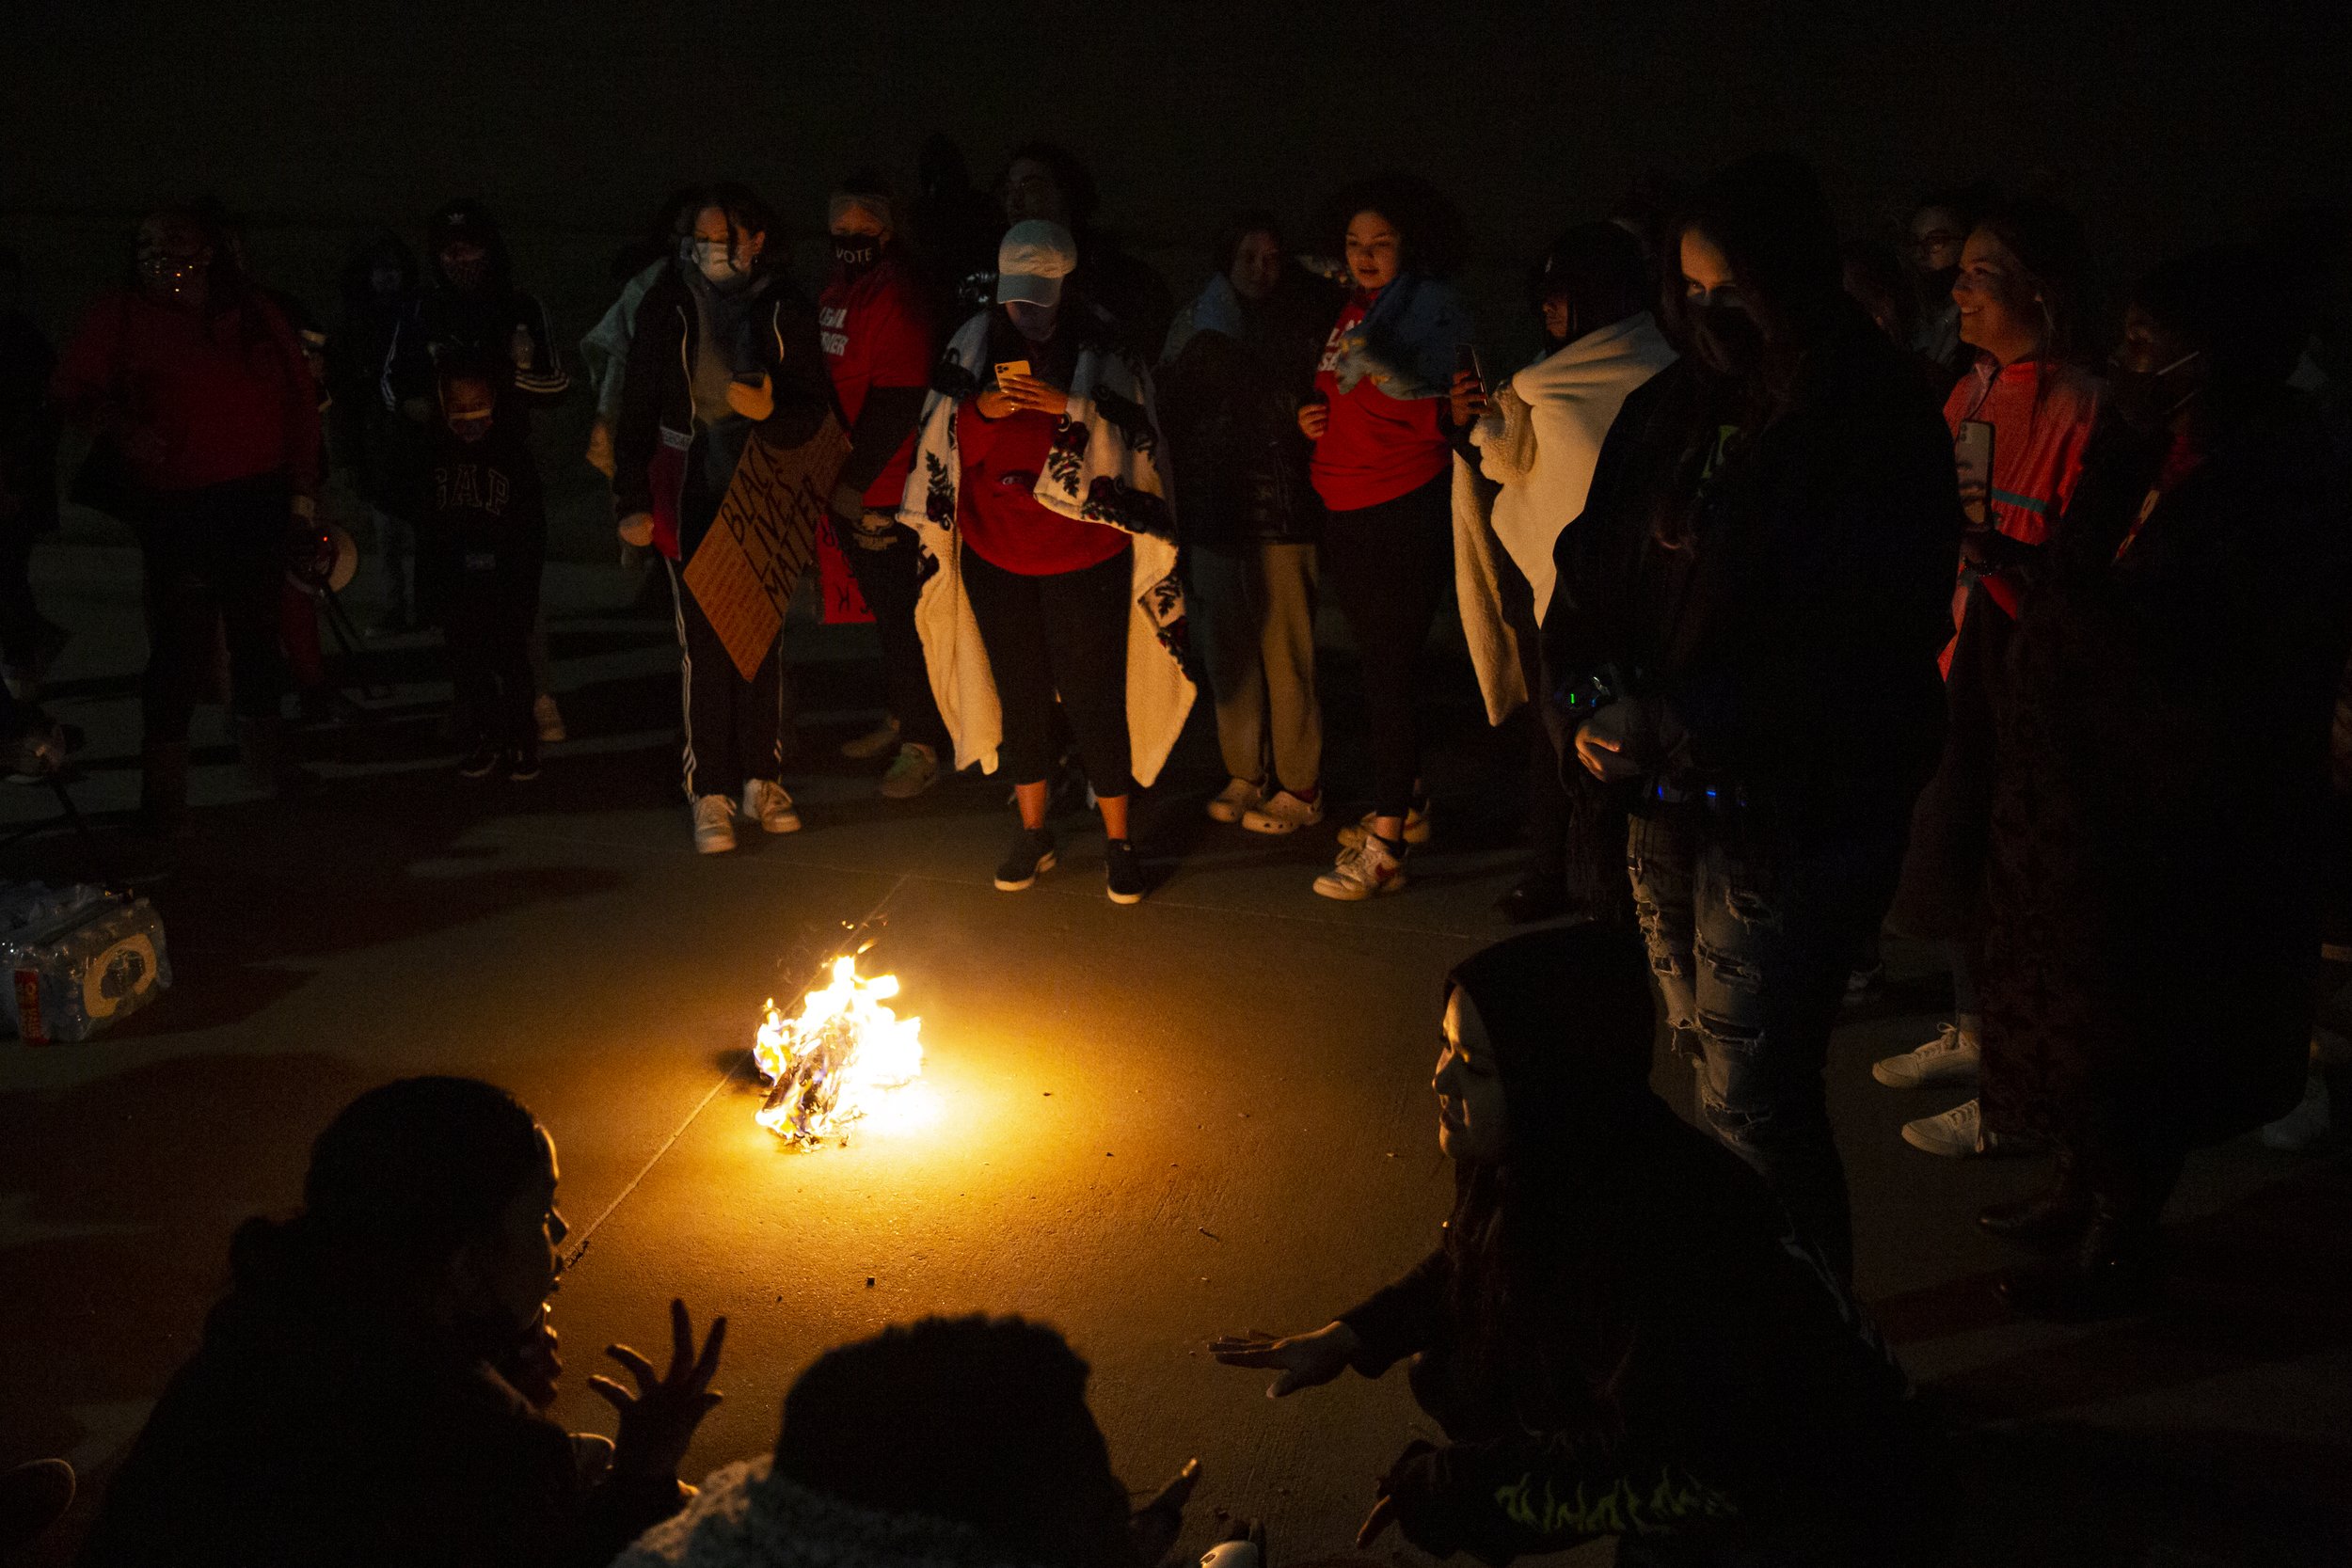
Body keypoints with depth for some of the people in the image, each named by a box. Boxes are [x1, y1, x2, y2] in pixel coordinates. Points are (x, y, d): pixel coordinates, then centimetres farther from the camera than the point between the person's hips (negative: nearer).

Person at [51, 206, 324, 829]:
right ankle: (163, 783, 5)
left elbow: (300, 398, 13)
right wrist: (120, 429, -17)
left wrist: (302, 485, 8)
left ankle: (265, 754, 32)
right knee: (183, 642, -7)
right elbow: (74, 386, 3)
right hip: (175, 505, -3)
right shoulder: (121, 315, 5)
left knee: (256, 627, 14)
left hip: (260, 498, 3)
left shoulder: (253, 315, 11)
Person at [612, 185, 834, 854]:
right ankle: (711, 795, 6)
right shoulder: (666, 307, -1)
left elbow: (815, 405, 1)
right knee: (703, 640, -2)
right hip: (693, 492, -1)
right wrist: (633, 501, -6)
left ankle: (763, 780, 20)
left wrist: (771, 412, -20)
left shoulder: (783, 308, -1)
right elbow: (637, 413, 1)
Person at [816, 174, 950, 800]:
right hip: (844, 484, 9)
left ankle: (922, 747, 2)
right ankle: (899, 717, 32)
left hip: (886, 490, -9)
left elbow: (896, 405, -21)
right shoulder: (835, 291, 12)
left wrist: (854, 480, -18)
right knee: (882, 608, 19)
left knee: (903, 615, -5)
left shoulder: (897, 298, -16)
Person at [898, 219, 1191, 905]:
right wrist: (982, 411, -14)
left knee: (1094, 696, -1)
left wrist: (1072, 410, -22)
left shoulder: (1104, 352, -6)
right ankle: (1034, 833, 26)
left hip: (1083, 558, -3)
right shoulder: (974, 345, 4)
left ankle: (1118, 840, 14)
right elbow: (952, 449, 7)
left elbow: (1137, 444, -7)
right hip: (997, 555, 4)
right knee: (1020, 692, 12)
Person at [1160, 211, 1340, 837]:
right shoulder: (1195, 326, 9)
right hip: (1213, 506, 4)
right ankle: (1243, 774, 22)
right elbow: (1168, 410, 10)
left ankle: (1298, 786, 8)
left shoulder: (1304, 325, 0)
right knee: (1225, 645, 9)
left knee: (1285, 649, -2)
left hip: (1282, 508, -4)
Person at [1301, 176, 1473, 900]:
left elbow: (1422, 375, -27)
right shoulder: (1353, 308, 15)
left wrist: (1372, 356, -45)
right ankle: (1405, 805, 31)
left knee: (1390, 675, -10)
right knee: (1377, 668, 17)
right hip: (1348, 513, 8)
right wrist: (1313, 416, 5)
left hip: (1406, 509, -8)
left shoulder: (1432, 305, -9)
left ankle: (1384, 848, -7)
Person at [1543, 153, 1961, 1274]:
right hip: (1667, 801, 6)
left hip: (1792, 817, -6)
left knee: (1754, 1102, -4)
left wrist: (1666, 727, -18)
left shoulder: (1874, 438, -14)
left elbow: (1849, 663, -18)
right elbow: (1591, 572, 12)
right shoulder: (1672, 410, 6)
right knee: (1712, 1066, 16)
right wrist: (1587, 706, -6)